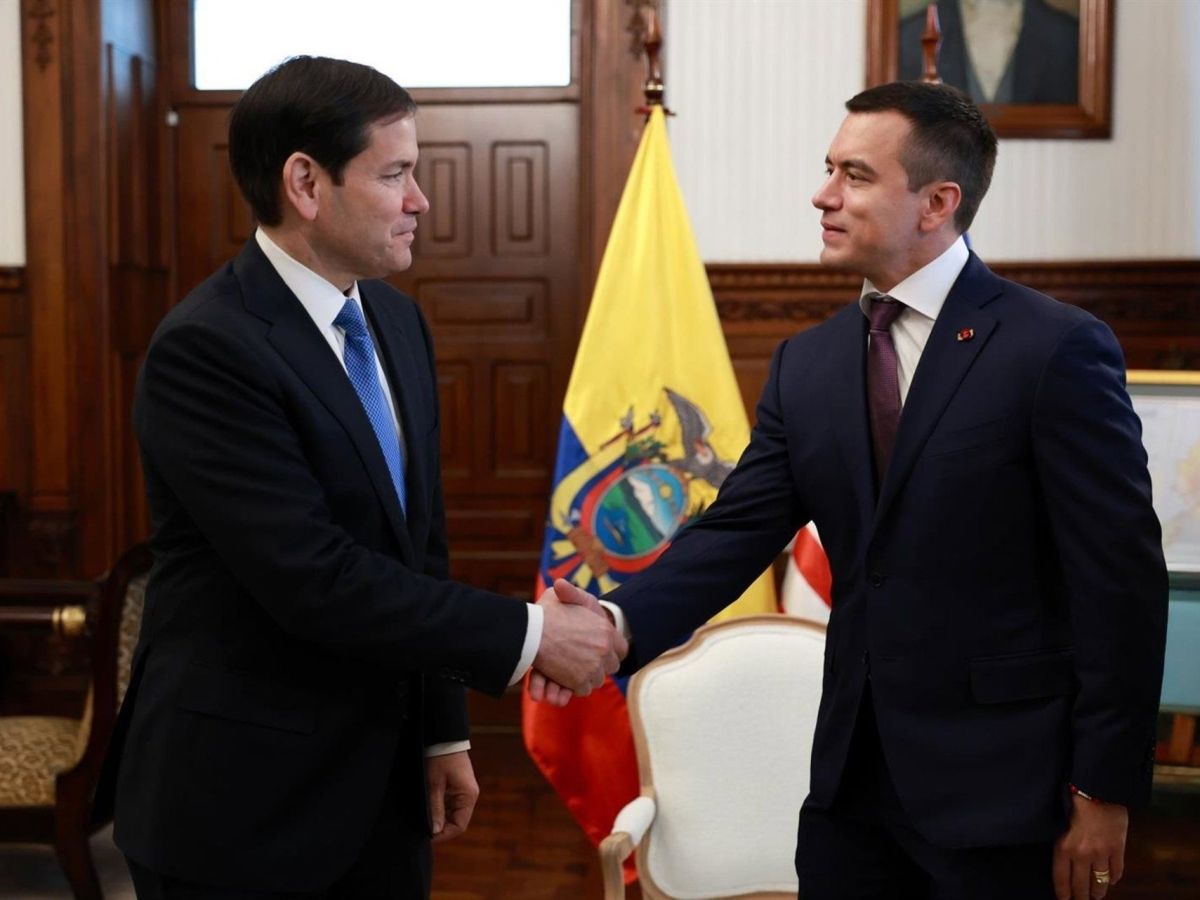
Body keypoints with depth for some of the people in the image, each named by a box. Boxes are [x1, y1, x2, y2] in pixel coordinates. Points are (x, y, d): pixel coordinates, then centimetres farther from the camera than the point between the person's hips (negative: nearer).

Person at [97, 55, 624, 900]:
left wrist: (443, 729, 12)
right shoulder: (206, 347, -19)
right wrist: (527, 634, -19)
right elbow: (312, 579, -25)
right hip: (242, 798, -7)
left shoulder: (396, 319, 7)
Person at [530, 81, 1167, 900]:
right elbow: (734, 535, 0)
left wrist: (1105, 791, -10)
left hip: (996, 780, -5)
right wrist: (616, 624, -17)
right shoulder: (807, 363, 6)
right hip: (852, 770, 5)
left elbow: (1121, 580, -11)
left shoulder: (1057, 349, -11)